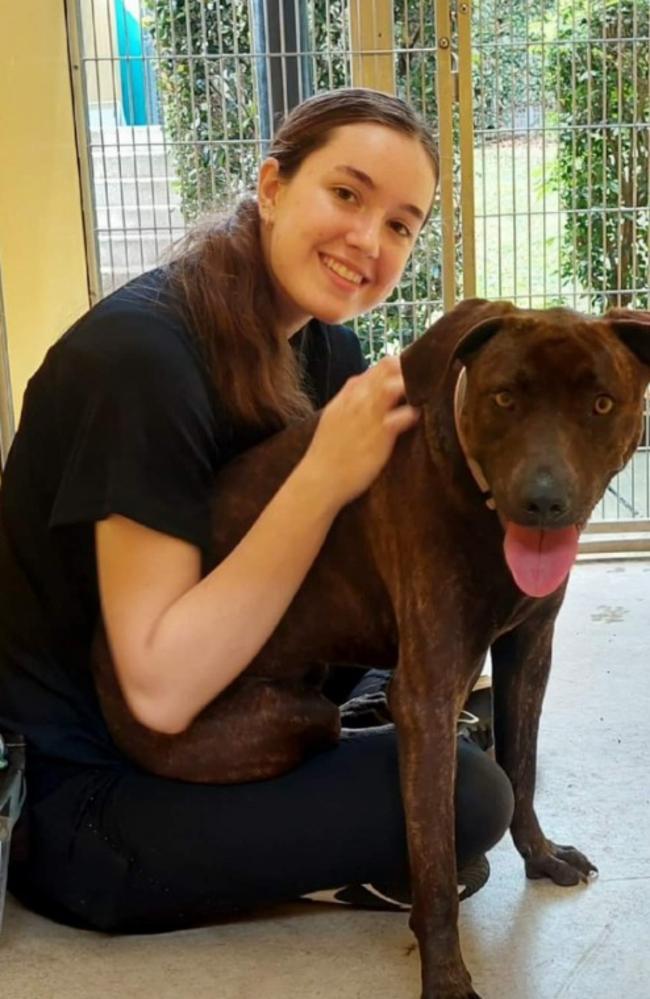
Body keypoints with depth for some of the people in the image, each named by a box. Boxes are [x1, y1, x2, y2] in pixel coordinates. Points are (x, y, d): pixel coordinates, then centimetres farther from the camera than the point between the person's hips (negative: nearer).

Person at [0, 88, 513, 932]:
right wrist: (324, 477, -31)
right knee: (464, 794, -18)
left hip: (212, 715, 8)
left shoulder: (325, 348, 0)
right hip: (72, 796, -8)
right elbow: (162, 687, -29)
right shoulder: (143, 353, -26)